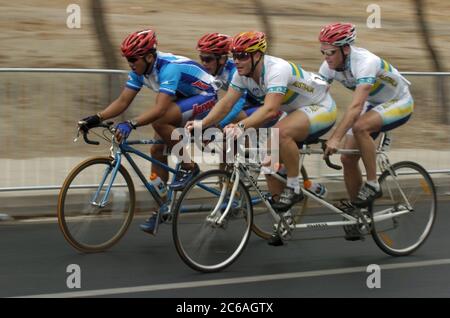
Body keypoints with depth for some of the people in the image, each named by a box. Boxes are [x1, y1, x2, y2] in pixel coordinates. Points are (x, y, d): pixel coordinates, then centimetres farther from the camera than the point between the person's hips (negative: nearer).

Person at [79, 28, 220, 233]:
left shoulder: (169, 68, -33)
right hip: (182, 101, 9)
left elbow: (160, 109, -42)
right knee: (156, 150, -1)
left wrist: (131, 124, -52)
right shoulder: (140, 70, -7)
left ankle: (188, 167, -13)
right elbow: (122, 102, -7)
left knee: (159, 121, -31)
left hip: (205, 98, -9)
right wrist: (96, 118, -21)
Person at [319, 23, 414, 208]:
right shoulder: (330, 66, -15)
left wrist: (335, 139, -52)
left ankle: (372, 185, -20)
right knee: (347, 158, -4)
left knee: (360, 127, -35)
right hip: (373, 104, 7)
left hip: (398, 103, -7)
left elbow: (356, 106, -44)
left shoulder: (365, 62, -35)